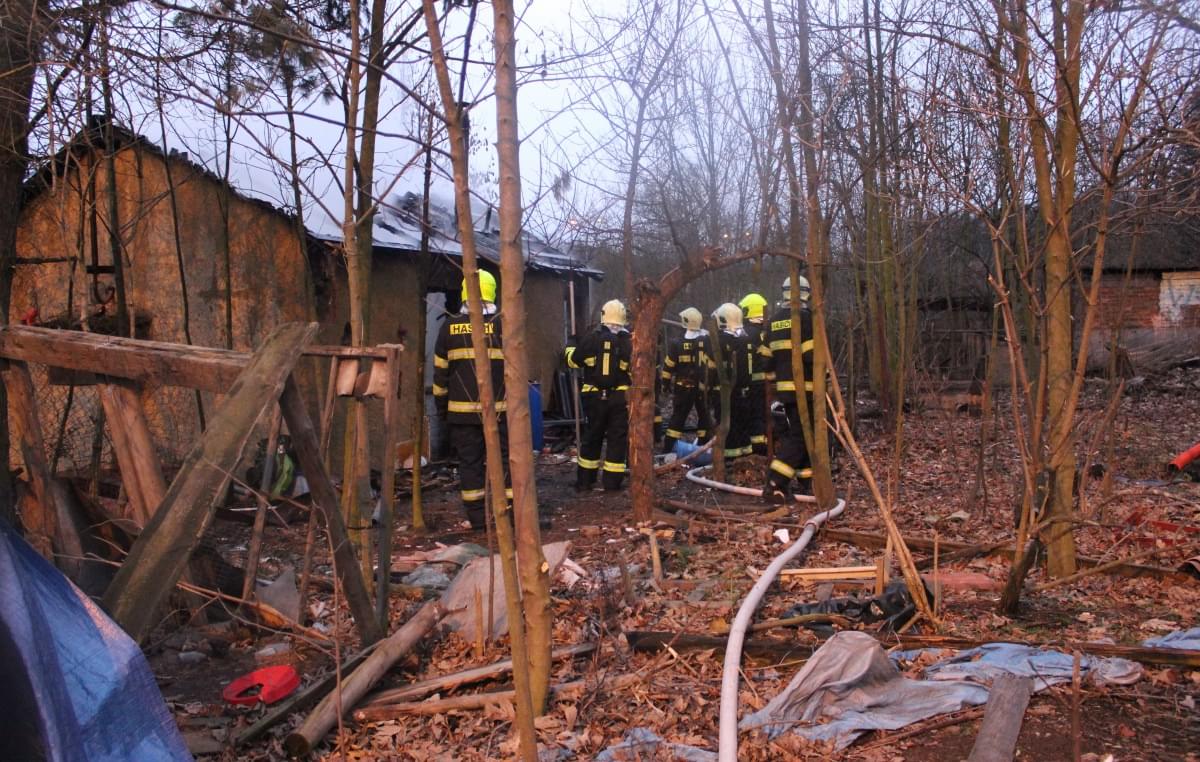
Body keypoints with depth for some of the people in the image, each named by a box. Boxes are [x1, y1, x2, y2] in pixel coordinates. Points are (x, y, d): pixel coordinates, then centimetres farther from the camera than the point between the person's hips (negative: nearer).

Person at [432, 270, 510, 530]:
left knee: (469, 461, 7)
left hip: (462, 409, 1)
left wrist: (441, 405, 13)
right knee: (505, 457, 6)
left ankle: (476, 517, 9)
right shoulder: (502, 324, -3)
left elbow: (440, 370, 5)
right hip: (499, 408, -1)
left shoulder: (450, 326, 2)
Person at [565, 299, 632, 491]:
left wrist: (571, 344, 26)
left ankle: (585, 480, 18)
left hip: (594, 396, 2)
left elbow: (573, 360, 8)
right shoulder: (629, 341, -7)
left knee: (591, 437, 13)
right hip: (620, 397, -2)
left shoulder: (591, 338, -3)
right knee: (617, 438, 6)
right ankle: (612, 481, 5)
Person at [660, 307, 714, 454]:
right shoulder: (707, 341, -6)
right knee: (704, 417, 16)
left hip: (682, 388, 0)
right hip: (702, 388, 0)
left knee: (677, 418, 6)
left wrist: (666, 383, 9)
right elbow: (713, 365, -4)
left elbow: (668, 367, -5)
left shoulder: (677, 344, -10)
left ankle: (667, 450, 3)